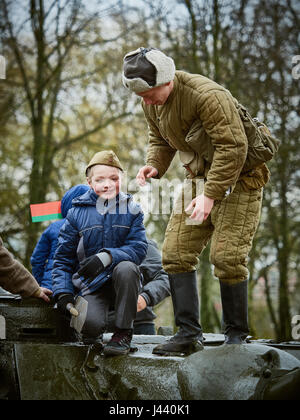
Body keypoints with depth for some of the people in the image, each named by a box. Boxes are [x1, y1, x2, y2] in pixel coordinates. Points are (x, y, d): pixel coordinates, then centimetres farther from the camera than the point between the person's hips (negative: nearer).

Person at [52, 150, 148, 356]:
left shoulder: (132, 209, 1)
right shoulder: (78, 212, 2)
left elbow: (139, 248, -11)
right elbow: (63, 257, 7)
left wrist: (107, 257, -29)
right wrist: (63, 292, -7)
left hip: (123, 279, 1)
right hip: (91, 285, 0)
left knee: (126, 267, -36)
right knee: (90, 326, -29)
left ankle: (124, 332, -18)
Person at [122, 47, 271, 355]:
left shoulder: (208, 96, -27)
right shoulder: (151, 103, -1)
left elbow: (233, 148, -28)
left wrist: (210, 195, -30)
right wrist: (153, 166, -7)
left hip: (237, 179, -8)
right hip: (198, 178, 8)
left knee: (227, 257, -13)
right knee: (175, 253, -1)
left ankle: (237, 335, 3)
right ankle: (189, 333, 4)